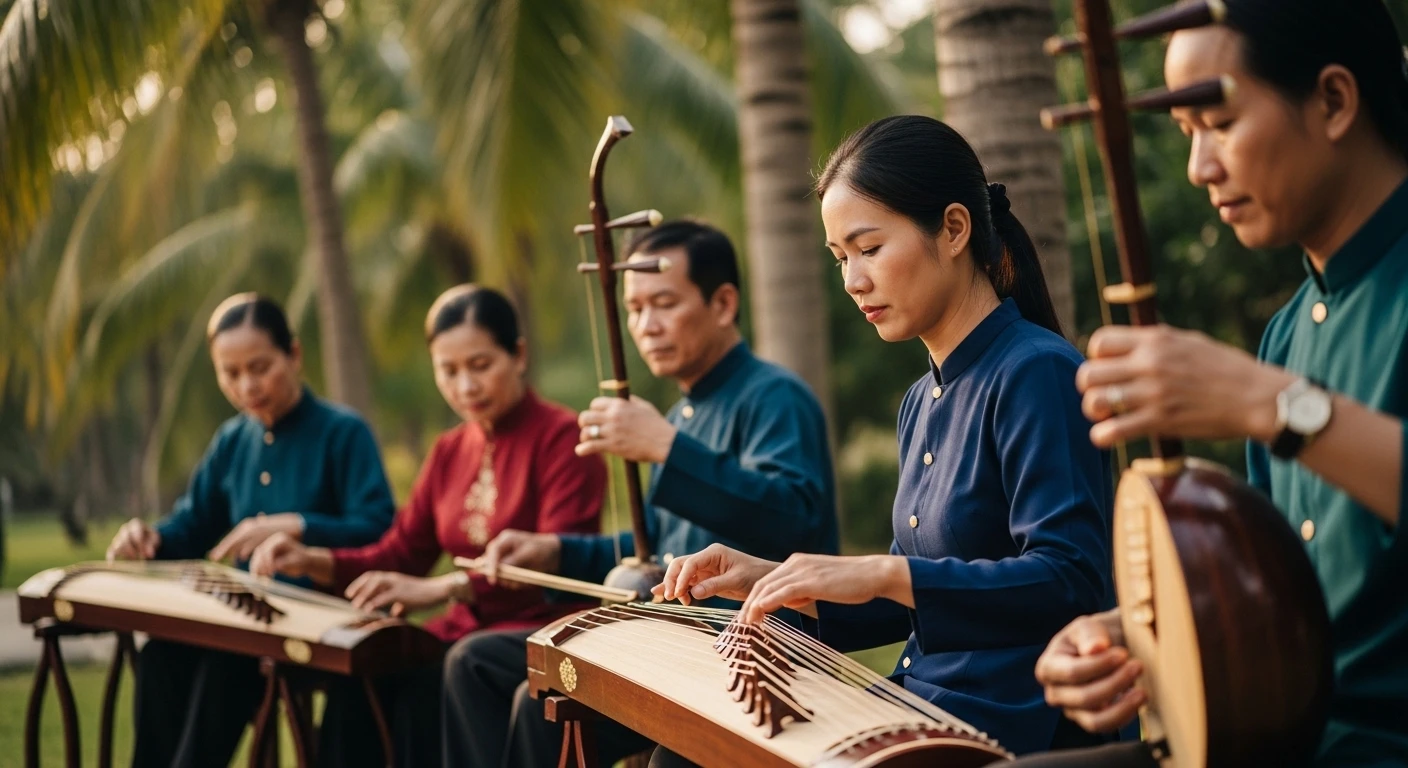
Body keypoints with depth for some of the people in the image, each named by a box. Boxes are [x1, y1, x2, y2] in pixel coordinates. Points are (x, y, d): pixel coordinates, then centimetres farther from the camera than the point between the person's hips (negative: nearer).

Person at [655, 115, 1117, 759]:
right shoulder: (922, 403, 13)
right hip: (923, 712, 8)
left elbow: (1071, 582, -23)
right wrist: (774, 582, 5)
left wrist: (882, 573, -28)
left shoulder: (1037, 374, -14)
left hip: (1010, 730, -7)